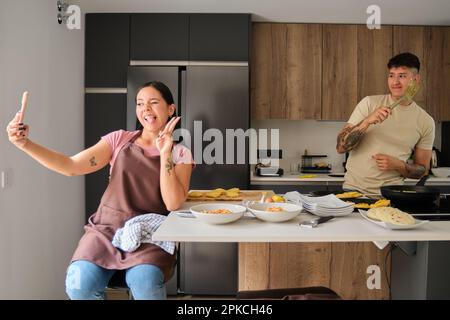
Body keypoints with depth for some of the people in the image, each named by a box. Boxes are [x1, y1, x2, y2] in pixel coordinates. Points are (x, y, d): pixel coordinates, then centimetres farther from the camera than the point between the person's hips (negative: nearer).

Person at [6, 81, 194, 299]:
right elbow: (71, 167, -1)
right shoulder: (120, 139, 8)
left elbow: (173, 204, -8)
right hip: (107, 227, 2)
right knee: (79, 285, -24)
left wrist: (165, 155, -15)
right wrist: (25, 144, -13)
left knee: (146, 285, -31)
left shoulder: (180, 154, 4)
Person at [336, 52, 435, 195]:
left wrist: (398, 165, -9)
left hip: (390, 194, 2)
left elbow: (422, 169, 10)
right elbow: (341, 147, -6)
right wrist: (367, 121, -19)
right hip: (354, 188, -1)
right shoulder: (369, 103, 0)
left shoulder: (426, 121, 4)